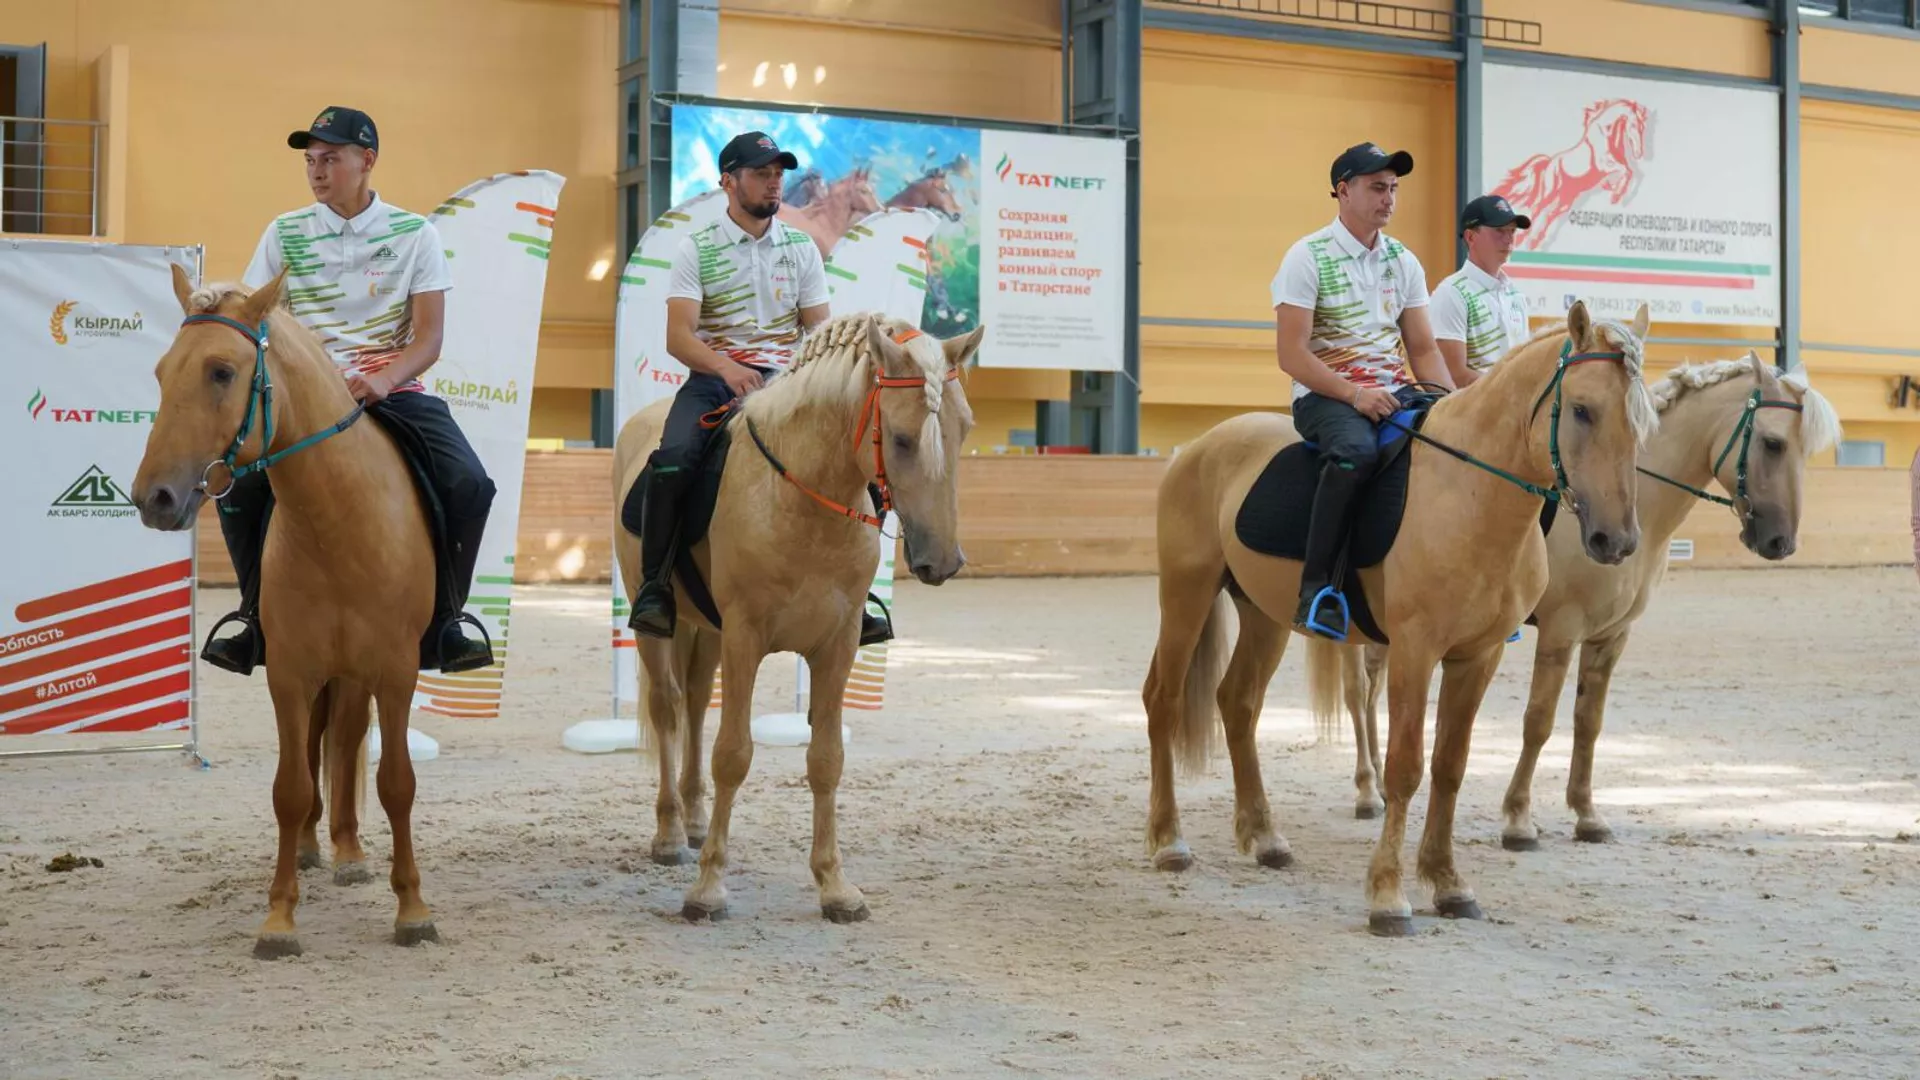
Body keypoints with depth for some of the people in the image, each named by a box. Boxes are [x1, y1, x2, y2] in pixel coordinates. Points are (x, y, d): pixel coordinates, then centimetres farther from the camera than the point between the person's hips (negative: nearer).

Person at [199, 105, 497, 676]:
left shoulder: (414, 234, 4)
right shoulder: (285, 234, 8)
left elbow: (428, 338, -2)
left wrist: (384, 378, -22)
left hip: (394, 389, -1)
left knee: (469, 485, -24)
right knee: (239, 486, -25)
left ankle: (442, 620, -4)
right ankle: (259, 617, -1)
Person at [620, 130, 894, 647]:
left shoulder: (802, 249, 13)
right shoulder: (696, 249, 3)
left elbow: (819, 331, 11)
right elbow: (678, 336, -8)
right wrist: (727, 368, -27)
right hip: (713, 379, -2)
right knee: (674, 459, -32)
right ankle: (654, 587, -15)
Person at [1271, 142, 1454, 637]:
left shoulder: (1404, 262, 13)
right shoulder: (1308, 257, -5)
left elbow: (1424, 350, 14)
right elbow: (1292, 355, -11)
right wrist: (1354, 394, -22)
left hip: (1394, 393, 6)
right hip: (1325, 395, -6)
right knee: (1357, 449, -38)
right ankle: (1315, 586, -31)